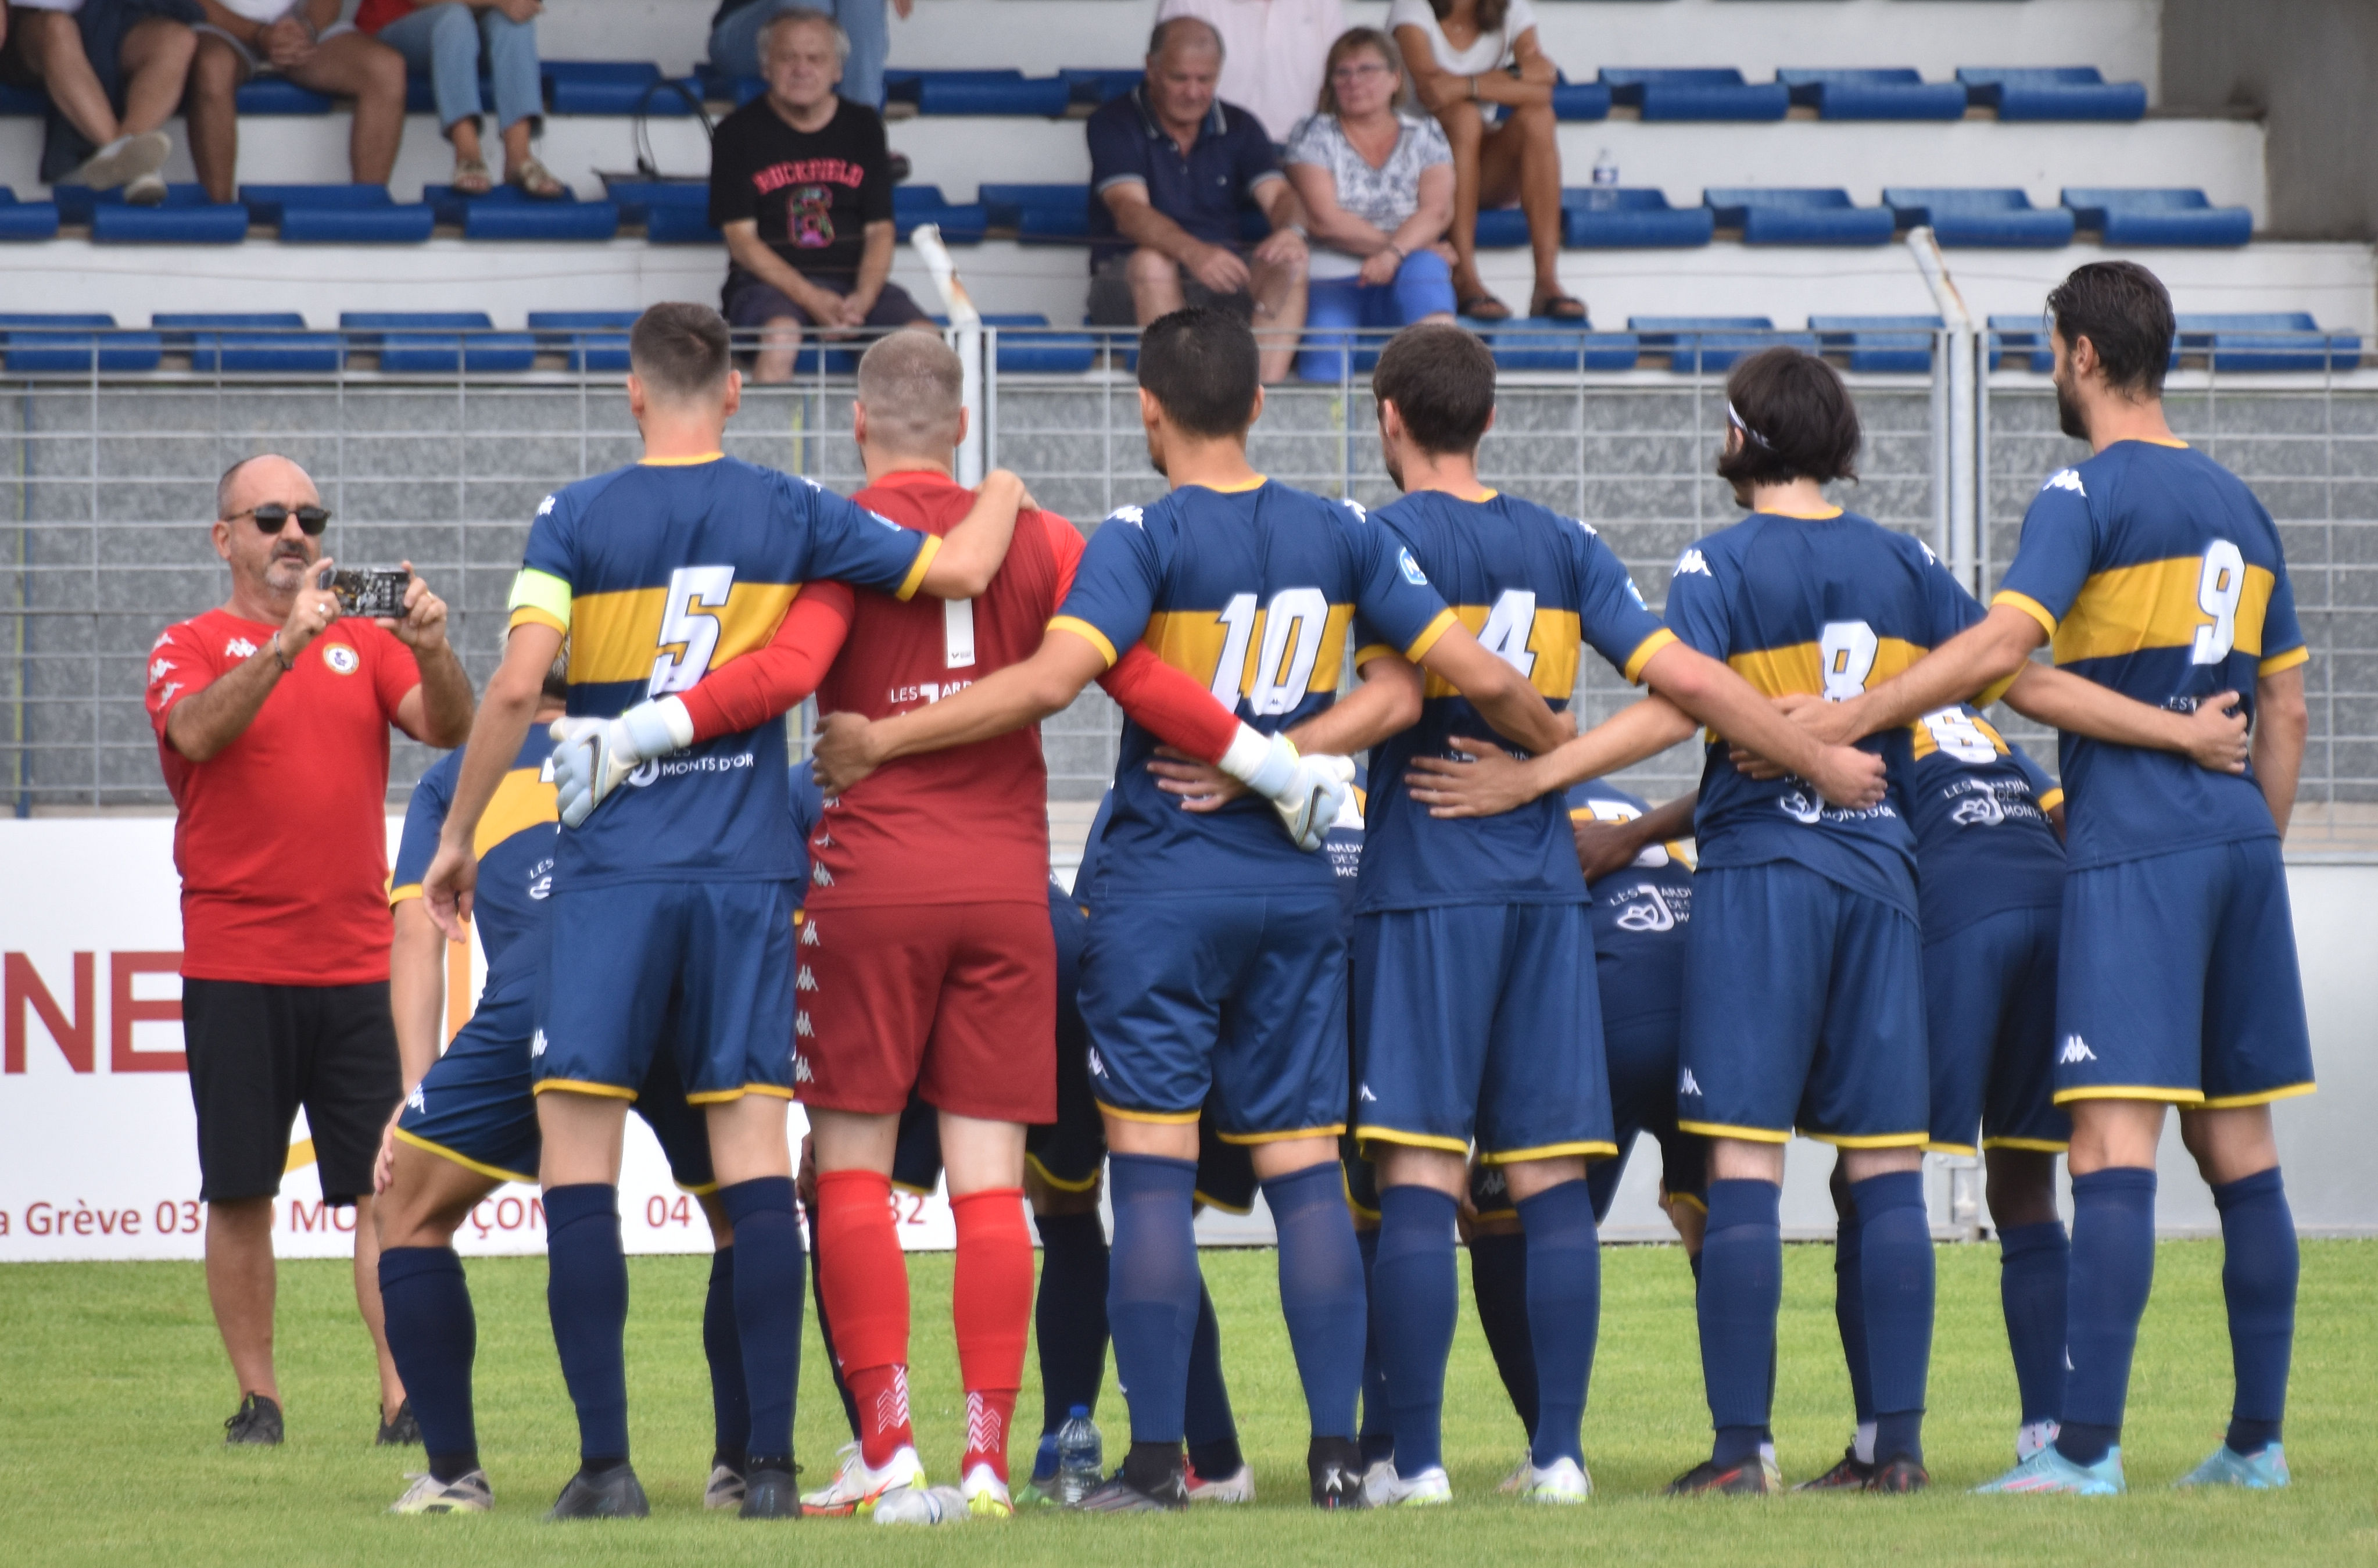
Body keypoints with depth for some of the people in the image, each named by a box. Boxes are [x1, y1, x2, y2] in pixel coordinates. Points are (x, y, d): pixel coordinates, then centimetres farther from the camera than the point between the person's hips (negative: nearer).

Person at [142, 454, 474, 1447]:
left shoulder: (362, 641, 12)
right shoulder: (191, 649, 4)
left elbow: (448, 729, -1)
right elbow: (198, 732, -17)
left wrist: (431, 650, -21)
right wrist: (286, 645, -29)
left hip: (357, 959, 2)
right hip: (235, 965, -2)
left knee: (388, 1186, -5)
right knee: (240, 1193, 0)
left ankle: (405, 1395, -7)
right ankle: (256, 1396, 8)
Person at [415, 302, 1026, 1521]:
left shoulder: (576, 519, -2)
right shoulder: (789, 515, 3)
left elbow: (518, 684, -10)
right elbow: (960, 569, 3)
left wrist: (457, 837, 1)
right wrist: (1001, 499, 25)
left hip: (612, 871, -2)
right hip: (746, 871, 2)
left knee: (577, 1164, 2)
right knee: (754, 1165, 2)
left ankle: (605, 1462, -3)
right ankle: (770, 1463, -2)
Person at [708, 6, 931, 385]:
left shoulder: (863, 126, 12)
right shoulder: (739, 133, 3)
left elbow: (879, 231, 8)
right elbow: (741, 240, -3)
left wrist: (862, 300, -13)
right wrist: (809, 297, -18)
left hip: (856, 284, 3)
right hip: (770, 282, -3)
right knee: (780, 336, -37)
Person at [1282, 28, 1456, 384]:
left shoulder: (1424, 137, 13)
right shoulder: (1314, 134, 9)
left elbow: (1437, 210, -4)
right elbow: (1324, 219, -3)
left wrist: (1395, 253, -23)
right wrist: (1387, 243, -9)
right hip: (1331, 281, -1)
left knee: (1423, 268, -35)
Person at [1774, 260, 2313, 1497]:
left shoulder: (2088, 492, -6)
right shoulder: (2236, 505, 17)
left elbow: (2004, 641, -19)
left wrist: (1842, 721, -16)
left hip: (2132, 846, -8)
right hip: (2239, 839, 8)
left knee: (2116, 1138, -13)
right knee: (2236, 1140, 10)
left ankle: (2087, 1449, -20)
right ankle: (2256, 1441, 11)